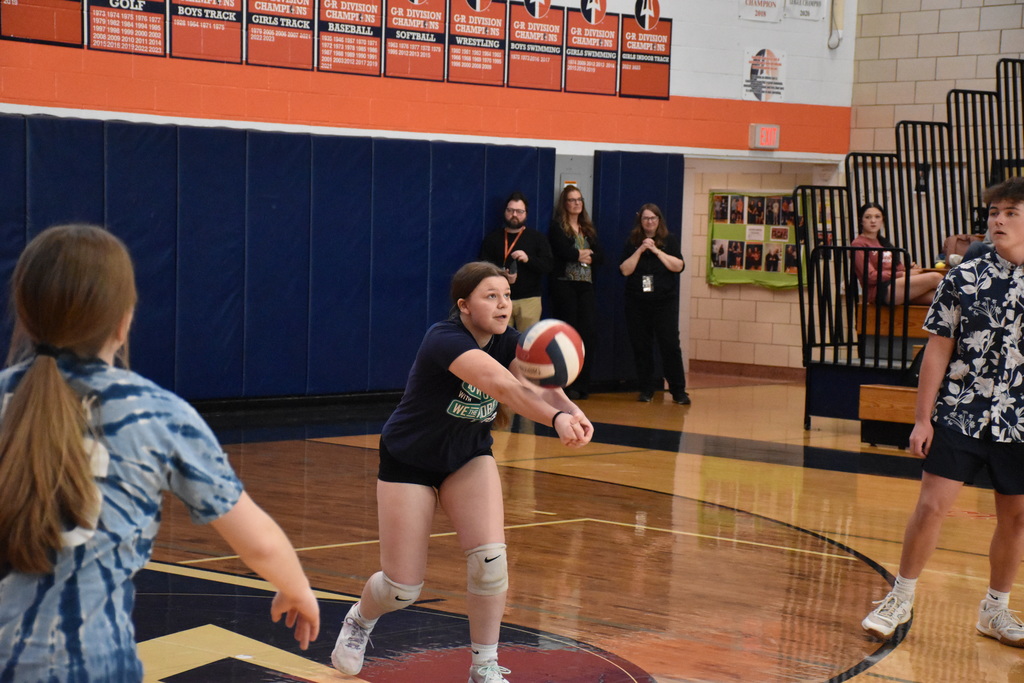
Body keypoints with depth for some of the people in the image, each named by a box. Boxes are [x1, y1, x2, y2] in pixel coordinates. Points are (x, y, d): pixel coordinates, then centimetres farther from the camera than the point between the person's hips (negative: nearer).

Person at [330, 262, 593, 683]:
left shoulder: (507, 342, -9)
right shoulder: (445, 340, -31)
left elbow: (536, 384, -28)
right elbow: (504, 386, -48)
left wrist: (570, 410, -50)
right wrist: (555, 419, -62)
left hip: (469, 458, 5)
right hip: (409, 462, -5)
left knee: (490, 559, -16)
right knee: (402, 589, -1)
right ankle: (359, 620, 36)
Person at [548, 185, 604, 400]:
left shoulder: (588, 229, 18)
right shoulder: (557, 227, 1)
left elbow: (600, 256, 8)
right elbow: (565, 252, -16)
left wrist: (585, 256, -8)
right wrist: (583, 254, -2)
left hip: (586, 286, 5)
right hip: (565, 285, -5)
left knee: (589, 333, -5)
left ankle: (583, 384, 2)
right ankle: (568, 385, 0)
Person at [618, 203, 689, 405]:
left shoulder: (669, 241, 4)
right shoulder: (632, 243, 7)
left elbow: (679, 266, -8)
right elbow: (625, 270, -3)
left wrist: (656, 251, -13)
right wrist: (640, 250, -12)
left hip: (665, 302, -2)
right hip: (637, 303, 2)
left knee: (670, 345, -5)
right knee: (641, 347, 3)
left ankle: (678, 390, 2)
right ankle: (646, 390, 13)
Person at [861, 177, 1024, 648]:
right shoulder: (963, 279, -2)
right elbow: (939, 349, 0)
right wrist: (923, 418, -2)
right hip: (959, 415, -1)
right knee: (932, 506, -4)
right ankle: (900, 600, 13)